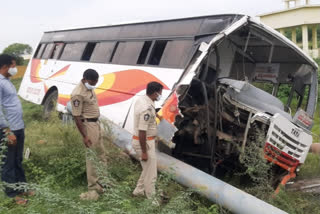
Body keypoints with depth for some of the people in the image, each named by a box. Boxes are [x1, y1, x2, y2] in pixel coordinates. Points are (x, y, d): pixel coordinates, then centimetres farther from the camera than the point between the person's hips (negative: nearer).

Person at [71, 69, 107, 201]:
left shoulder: (89, 88, 6)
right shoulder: (78, 94, -22)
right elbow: (76, 117, -21)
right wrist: (84, 136, -22)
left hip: (96, 123, 10)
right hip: (88, 125, -10)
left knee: (101, 154, 19)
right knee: (92, 157, -4)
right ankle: (93, 188, 6)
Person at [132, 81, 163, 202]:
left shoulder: (141, 99, 2)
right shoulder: (147, 109, -28)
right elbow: (142, 132, -28)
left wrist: (155, 114, 48)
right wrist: (144, 152, -21)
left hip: (146, 140, 10)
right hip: (144, 142, -10)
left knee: (148, 169, 24)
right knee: (150, 174, 4)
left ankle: (139, 191, 37)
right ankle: (152, 200, 17)